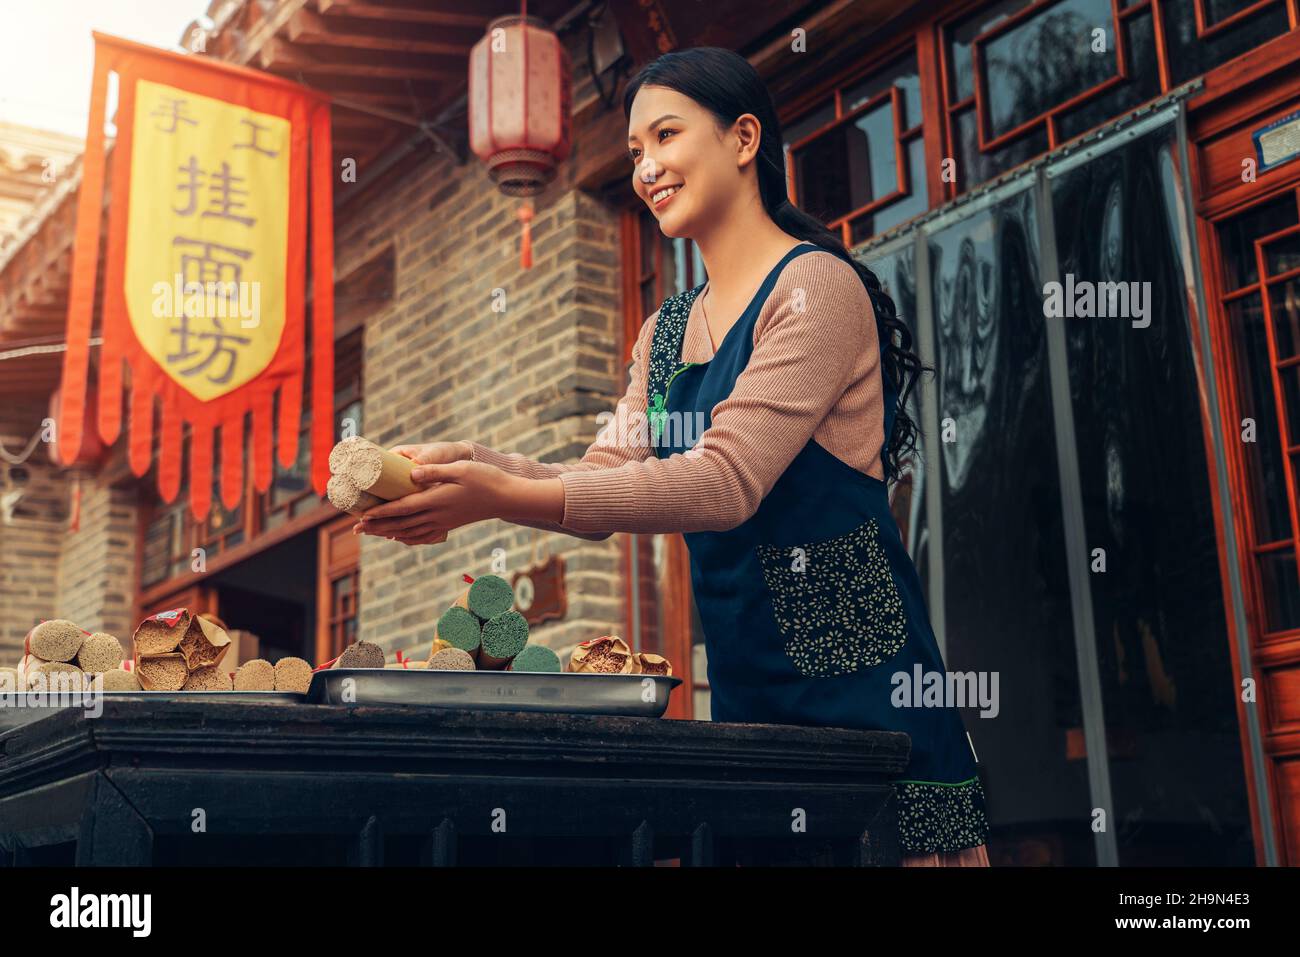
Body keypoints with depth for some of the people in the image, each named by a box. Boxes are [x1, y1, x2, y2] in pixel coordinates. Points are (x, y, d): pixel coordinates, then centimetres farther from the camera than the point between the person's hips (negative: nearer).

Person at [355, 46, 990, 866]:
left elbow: (725, 483, -22)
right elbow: (605, 478, 6)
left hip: (852, 669, -7)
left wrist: (506, 497, -28)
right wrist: (472, 465, -13)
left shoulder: (818, 288, -11)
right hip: (743, 674, 7)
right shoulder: (667, 331, 14)